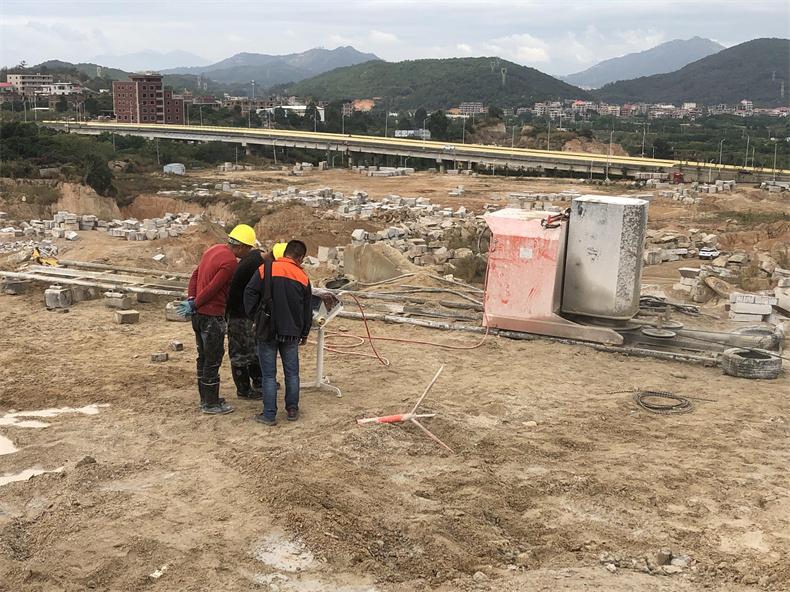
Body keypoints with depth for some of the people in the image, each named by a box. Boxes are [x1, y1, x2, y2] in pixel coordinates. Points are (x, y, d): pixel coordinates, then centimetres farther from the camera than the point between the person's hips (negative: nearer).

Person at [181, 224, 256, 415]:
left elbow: (195, 275, 11)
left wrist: (191, 298, 2)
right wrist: (194, 305, -10)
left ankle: (205, 399, 27)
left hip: (199, 314, 10)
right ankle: (211, 404, 10)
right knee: (213, 360, 1)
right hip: (212, 316, -10)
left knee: (204, 357, 17)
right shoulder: (230, 263, -19)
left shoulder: (214, 250, 10)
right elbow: (212, 289, -20)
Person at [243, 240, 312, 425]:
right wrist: (304, 334, 21)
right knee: (292, 372, 14)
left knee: (269, 375, 4)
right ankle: (292, 410, 21)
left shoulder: (266, 269, -6)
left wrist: (253, 317, 5)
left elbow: (250, 293, -8)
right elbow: (307, 309, 10)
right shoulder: (303, 277, 3)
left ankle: (269, 415, 7)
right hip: (291, 333, 2)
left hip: (267, 331, -2)